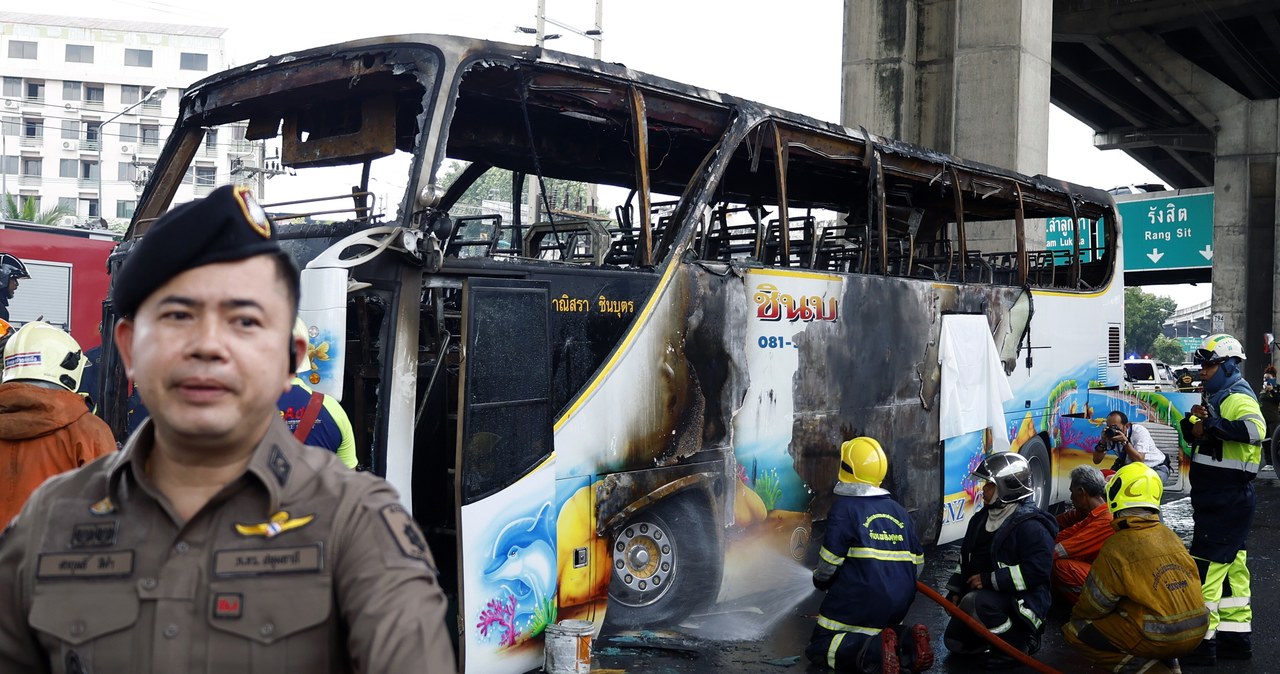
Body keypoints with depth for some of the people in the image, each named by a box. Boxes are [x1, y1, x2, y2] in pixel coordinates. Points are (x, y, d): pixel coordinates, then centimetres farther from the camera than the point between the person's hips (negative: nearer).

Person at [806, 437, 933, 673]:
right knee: (882, 631, 30)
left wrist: (820, 580, 12)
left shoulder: (845, 507, -8)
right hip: (898, 605, 6)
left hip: (859, 603, -6)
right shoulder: (899, 511, 11)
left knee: (820, 648, 1)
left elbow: (829, 561, -9)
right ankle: (908, 642, -3)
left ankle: (872, 652, -25)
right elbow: (917, 563, 14)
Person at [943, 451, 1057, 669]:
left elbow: (1037, 570, -29)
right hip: (983, 592, 9)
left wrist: (990, 580, -27)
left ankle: (1018, 645, -14)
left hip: (1021, 599, -8)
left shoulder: (1031, 526, -20)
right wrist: (955, 590, 9)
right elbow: (966, 558, 18)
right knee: (954, 642, 5)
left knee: (975, 602, -36)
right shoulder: (981, 519, 8)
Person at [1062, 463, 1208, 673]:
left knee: (1075, 631, 1)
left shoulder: (1117, 547, -13)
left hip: (1160, 639, -7)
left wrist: (1077, 615, 18)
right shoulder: (1170, 535, 7)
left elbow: (1094, 605, -3)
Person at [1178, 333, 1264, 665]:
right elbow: (1193, 435, 14)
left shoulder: (1238, 397, -15)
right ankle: (1237, 636, 23)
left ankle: (1200, 640, -8)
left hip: (1227, 500, -10)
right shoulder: (1217, 396, 17)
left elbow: (1255, 429, -35)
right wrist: (1193, 421, -6)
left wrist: (1214, 424, -39)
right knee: (1231, 566, 15)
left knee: (1206, 566, -10)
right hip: (1218, 497, 10)